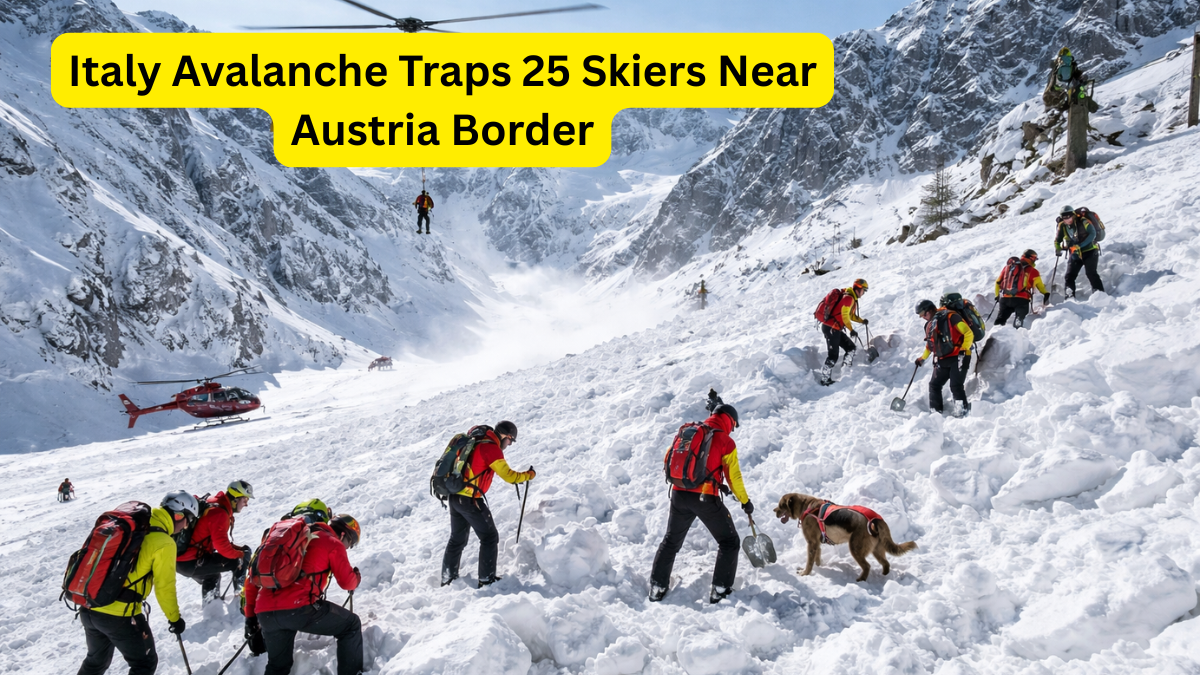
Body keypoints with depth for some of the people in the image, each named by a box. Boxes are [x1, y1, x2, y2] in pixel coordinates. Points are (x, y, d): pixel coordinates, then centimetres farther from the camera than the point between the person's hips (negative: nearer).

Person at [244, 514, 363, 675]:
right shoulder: (333, 543, 10)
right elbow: (347, 583, 9)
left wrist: (251, 617, 30)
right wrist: (357, 576, 33)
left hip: (265, 613, 6)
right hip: (299, 608, -6)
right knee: (351, 625, 14)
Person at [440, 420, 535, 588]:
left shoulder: (475, 441, 12)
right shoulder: (491, 448, -15)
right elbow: (508, 475, -17)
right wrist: (528, 475, -1)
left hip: (454, 496, 9)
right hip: (470, 500, -9)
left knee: (457, 539, 20)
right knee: (490, 538, 4)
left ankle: (448, 579, 26)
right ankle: (486, 579, 6)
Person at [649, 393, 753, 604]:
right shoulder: (726, 442, -5)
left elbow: (669, 457, 15)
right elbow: (733, 476, -4)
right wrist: (745, 501, 8)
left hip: (679, 494, 4)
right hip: (706, 498, -4)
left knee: (671, 541, 22)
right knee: (729, 542, 13)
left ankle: (657, 587, 24)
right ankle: (720, 590, 7)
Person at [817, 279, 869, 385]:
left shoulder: (852, 299, 18)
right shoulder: (848, 298, -14)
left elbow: (851, 315, 27)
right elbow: (845, 315, -19)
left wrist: (862, 321, 13)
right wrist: (851, 330, -19)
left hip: (836, 329, 10)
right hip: (831, 328, -10)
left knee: (851, 347, 14)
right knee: (833, 356, -9)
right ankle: (825, 379, -3)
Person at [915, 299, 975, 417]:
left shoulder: (949, 317, -11)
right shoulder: (929, 325, 16)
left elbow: (968, 333, -14)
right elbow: (930, 344, 32)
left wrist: (963, 349, -19)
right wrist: (923, 358, 33)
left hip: (958, 358, -8)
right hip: (942, 361, 8)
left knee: (955, 385, -14)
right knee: (934, 385, 7)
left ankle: (964, 409, -2)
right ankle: (935, 411, 14)